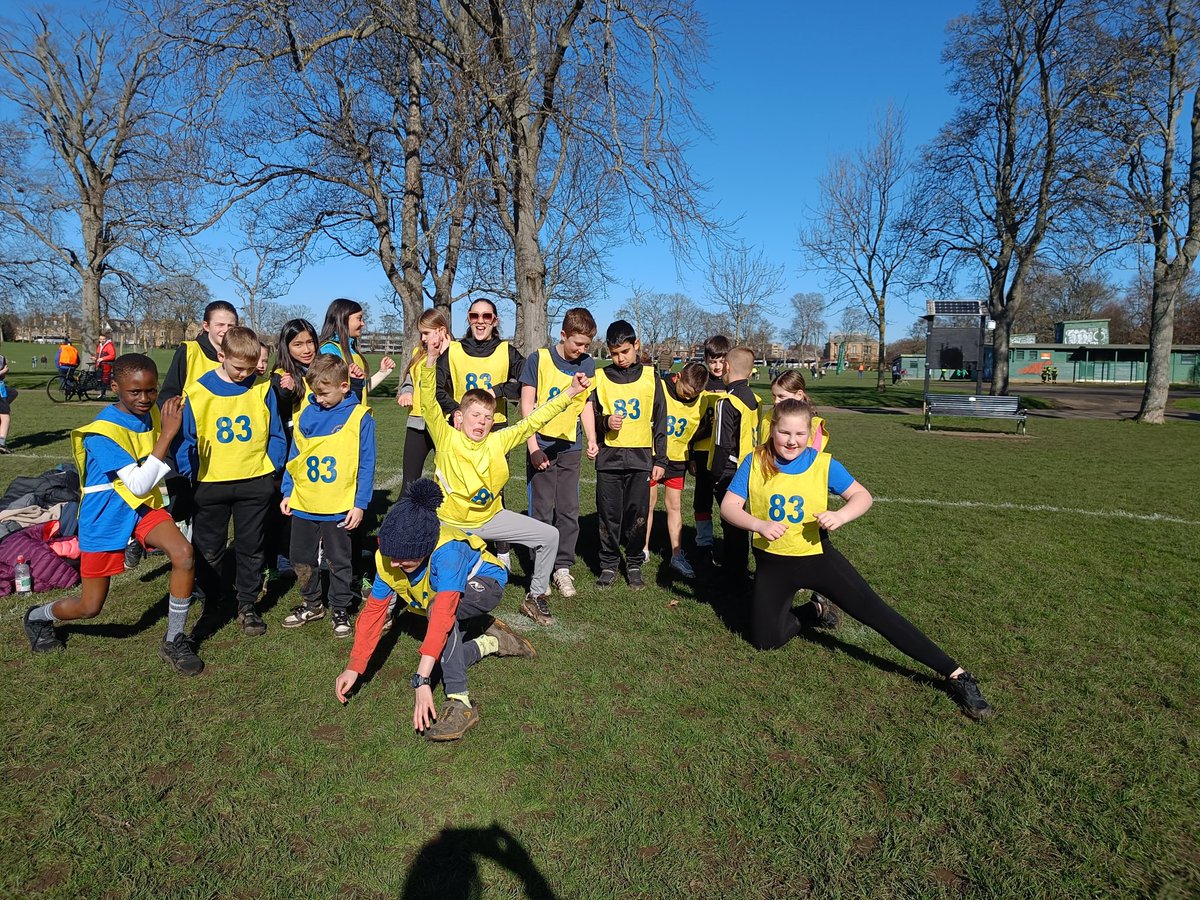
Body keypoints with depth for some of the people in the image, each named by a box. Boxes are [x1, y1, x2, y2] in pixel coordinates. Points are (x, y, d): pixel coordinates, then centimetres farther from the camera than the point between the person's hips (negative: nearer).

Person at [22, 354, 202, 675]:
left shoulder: (154, 413, -4)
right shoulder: (103, 431, -23)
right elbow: (140, 484, -29)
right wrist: (167, 434, -32)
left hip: (143, 507, 4)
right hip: (105, 516, -4)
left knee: (184, 553, -26)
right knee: (90, 607, 8)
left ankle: (174, 642, -9)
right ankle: (37, 617, 44)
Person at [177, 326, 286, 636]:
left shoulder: (262, 388, -5)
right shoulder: (198, 392, -7)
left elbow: (276, 435, 4)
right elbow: (187, 440, 1)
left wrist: (270, 468, -2)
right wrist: (192, 475, -4)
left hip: (255, 483, 0)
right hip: (211, 484, 0)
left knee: (250, 549, 10)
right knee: (208, 550, 12)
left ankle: (247, 606, 22)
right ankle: (210, 604, 30)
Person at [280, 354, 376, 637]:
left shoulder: (359, 417, -9)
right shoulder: (306, 414, 3)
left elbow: (366, 465, -8)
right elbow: (294, 456, 11)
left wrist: (360, 504, -10)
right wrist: (287, 492, 7)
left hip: (339, 507, -4)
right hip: (303, 504, 5)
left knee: (339, 562, 9)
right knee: (301, 558, 15)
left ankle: (340, 610, 25)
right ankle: (312, 604, 34)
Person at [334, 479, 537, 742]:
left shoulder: (446, 551, -43)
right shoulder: (388, 557, -24)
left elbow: (442, 613, -49)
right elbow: (373, 611, -16)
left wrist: (422, 680, -53)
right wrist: (353, 668, -18)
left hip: (486, 582, -7)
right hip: (440, 591, 7)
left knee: (439, 606, -37)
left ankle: (460, 703, -32)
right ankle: (493, 641, 24)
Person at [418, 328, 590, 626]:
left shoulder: (498, 441, -10)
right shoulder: (447, 439, -17)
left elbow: (532, 422, -10)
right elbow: (429, 404, -29)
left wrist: (569, 394, -16)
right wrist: (431, 359, -44)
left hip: (491, 518, 3)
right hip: (451, 523, -3)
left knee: (549, 536, -3)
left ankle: (536, 597, 15)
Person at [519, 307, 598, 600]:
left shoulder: (587, 364, 5)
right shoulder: (538, 359, -7)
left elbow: (586, 405, 12)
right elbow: (527, 405, -7)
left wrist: (592, 439, -1)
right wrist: (533, 446, -12)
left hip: (571, 447, 3)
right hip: (542, 446, -3)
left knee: (569, 510, 5)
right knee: (542, 511, 2)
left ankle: (562, 567, 16)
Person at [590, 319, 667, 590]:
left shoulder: (650, 377, 4)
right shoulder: (600, 377, 5)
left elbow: (660, 421, 7)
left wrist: (660, 460, 4)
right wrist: (605, 422, -13)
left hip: (641, 458, 0)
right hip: (609, 458, 0)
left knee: (637, 515, 3)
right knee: (609, 515, 3)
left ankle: (634, 564, 19)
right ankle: (609, 565, 17)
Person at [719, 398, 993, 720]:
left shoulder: (823, 464, -10)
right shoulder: (755, 462, -10)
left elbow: (862, 496, -4)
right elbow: (729, 506, -10)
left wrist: (840, 516, -25)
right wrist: (759, 525, -29)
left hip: (817, 556, -1)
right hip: (772, 562, 2)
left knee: (875, 612, -8)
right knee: (764, 640, 3)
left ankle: (956, 675, 0)